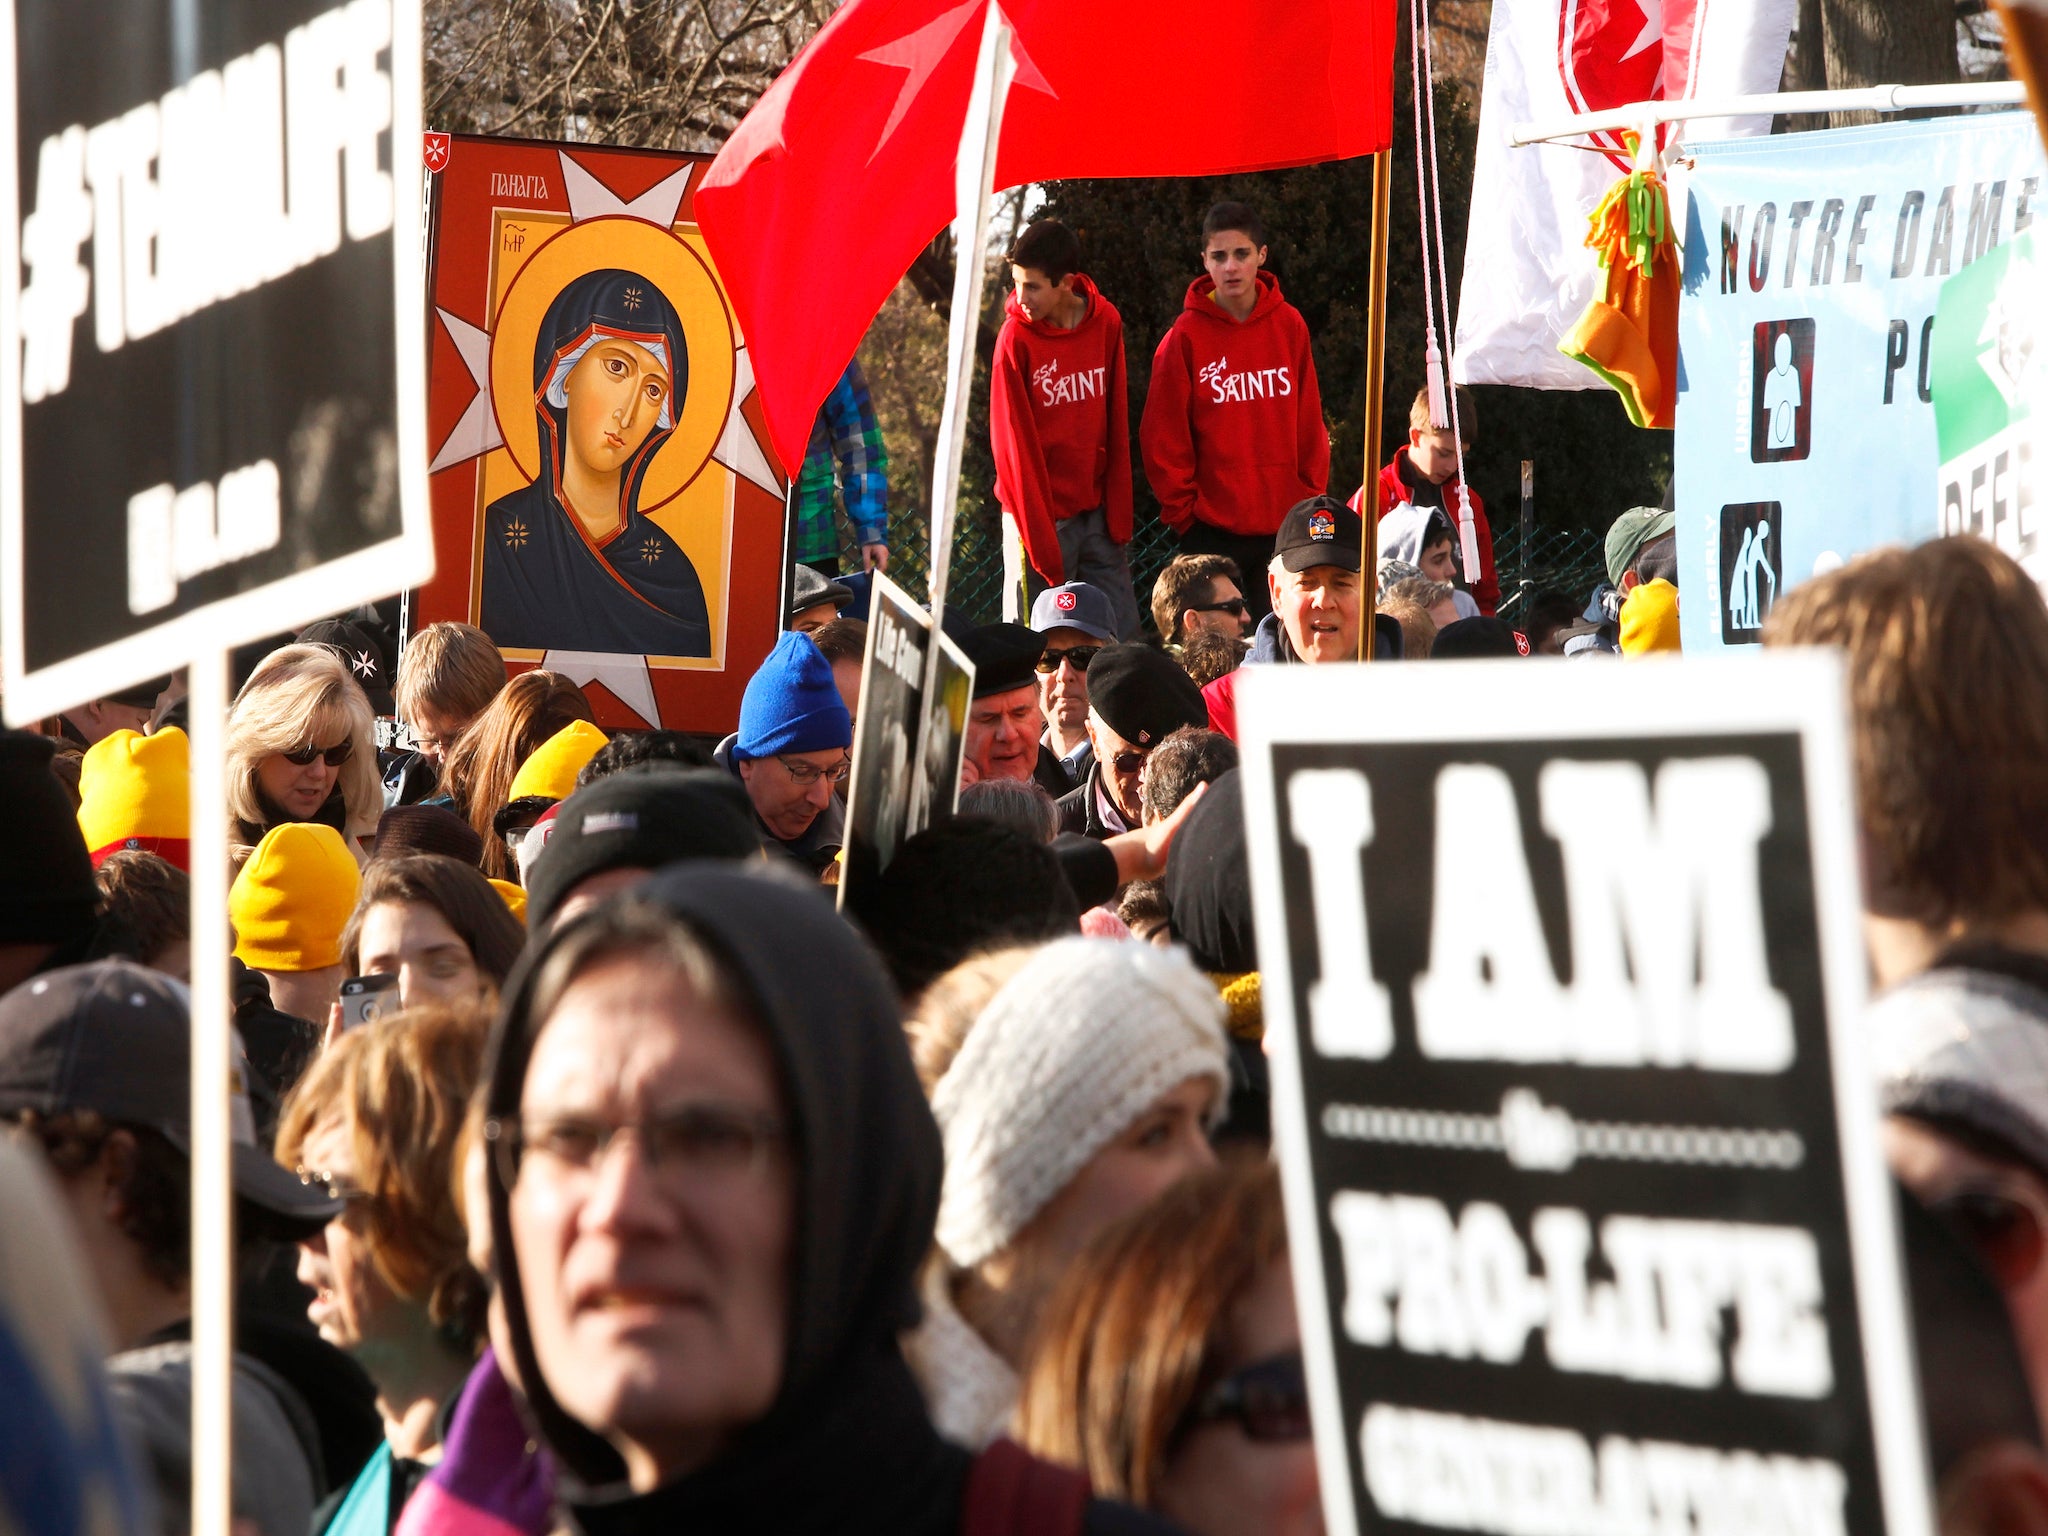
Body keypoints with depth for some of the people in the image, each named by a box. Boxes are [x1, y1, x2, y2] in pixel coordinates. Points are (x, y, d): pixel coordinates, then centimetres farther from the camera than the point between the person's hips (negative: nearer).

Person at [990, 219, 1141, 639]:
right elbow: (1012, 444, -8)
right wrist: (1041, 542, -13)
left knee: (1124, 638, 1)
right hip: (1045, 517, -4)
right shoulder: (1016, 338, -9)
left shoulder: (1106, 323, 1)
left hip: (1097, 510, 4)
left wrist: (1119, 516, 1)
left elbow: (1117, 425, 7)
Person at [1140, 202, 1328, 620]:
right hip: (1212, 532, -2)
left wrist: (1311, 500, 3)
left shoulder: (1290, 326, 4)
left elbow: (1310, 424, 8)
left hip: (1284, 525, 2)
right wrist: (1182, 510, -6)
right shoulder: (1186, 337, -4)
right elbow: (1163, 438, -2)